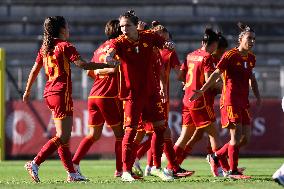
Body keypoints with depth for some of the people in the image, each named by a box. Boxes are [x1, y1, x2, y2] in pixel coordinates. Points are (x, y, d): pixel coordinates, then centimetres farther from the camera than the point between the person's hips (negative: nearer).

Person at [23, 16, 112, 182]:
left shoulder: (45, 48, 14)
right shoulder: (65, 46, -8)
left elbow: (34, 70, 18)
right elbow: (82, 64, -18)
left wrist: (27, 91, 29)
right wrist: (107, 65, -16)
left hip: (49, 93, 9)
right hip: (62, 94, -9)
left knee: (64, 137, 10)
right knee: (63, 136, -10)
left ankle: (72, 173, 10)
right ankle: (35, 164, -19)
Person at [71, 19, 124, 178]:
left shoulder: (100, 49, 18)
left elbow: (89, 71, 18)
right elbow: (115, 67, -17)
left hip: (94, 96, 7)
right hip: (109, 96, -7)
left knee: (94, 134, 13)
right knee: (120, 133, 3)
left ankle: (74, 163, 2)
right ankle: (120, 170, 3)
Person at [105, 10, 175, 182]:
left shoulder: (148, 37, -2)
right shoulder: (120, 42, -12)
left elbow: (165, 44, 9)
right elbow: (111, 50, -32)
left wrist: (169, 44, -17)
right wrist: (110, 58, -57)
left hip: (150, 91, 4)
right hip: (132, 93, -4)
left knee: (160, 126, 6)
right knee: (131, 130, -9)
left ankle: (157, 167, 19)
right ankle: (126, 171, -3)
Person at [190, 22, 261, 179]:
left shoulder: (251, 58, 12)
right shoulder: (230, 55, -8)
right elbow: (216, 74, -9)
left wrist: (257, 96, 19)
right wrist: (202, 91, -14)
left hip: (243, 101, 8)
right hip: (230, 100, -8)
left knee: (245, 137, 4)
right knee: (237, 135, -12)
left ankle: (216, 156, 20)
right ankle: (232, 171, -5)